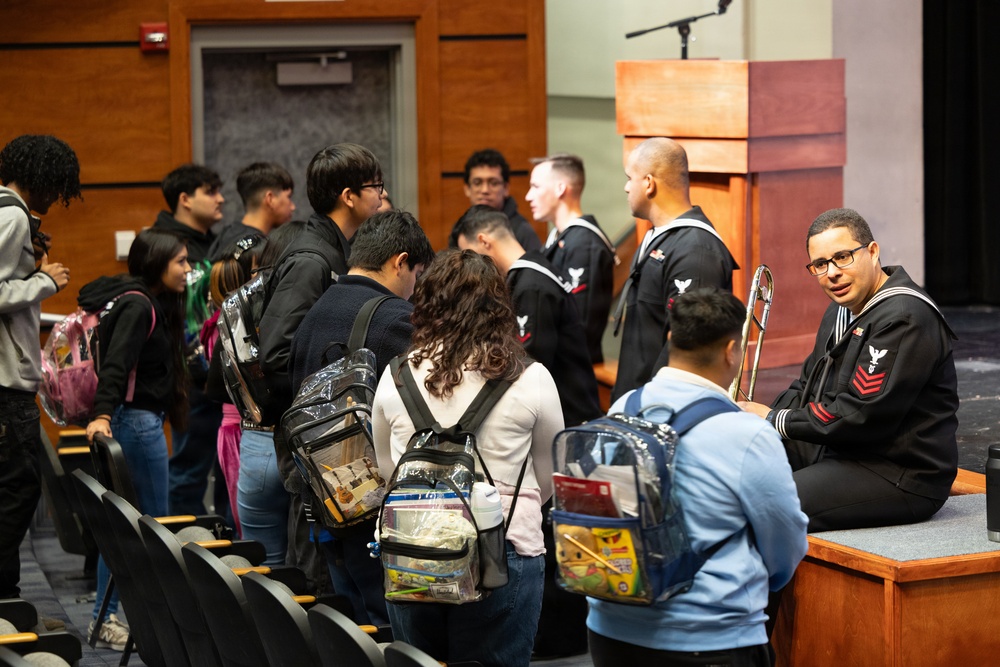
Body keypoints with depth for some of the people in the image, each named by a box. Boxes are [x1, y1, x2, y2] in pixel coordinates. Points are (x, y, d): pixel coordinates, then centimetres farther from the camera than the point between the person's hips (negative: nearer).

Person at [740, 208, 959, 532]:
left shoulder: (905, 318, -19)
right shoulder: (843, 308, 16)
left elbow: (859, 417, -24)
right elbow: (807, 388, 22)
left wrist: (775, 419, -12)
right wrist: (755, 416, 1)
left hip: (900, 477, -11)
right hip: (839, 452, 11)